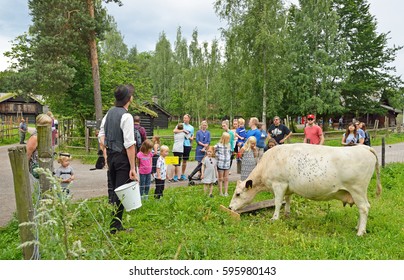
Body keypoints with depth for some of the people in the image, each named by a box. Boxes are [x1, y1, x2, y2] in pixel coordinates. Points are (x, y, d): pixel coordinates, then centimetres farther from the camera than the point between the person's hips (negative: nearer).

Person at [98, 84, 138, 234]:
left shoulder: (109, 113, 8)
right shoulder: (126, 116, -18)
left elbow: (101, 135, 12)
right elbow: (129, 145, -21)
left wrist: (106, 150, 17)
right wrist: (133, 168, -19)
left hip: (111, 155, 9)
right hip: (123, 157, -9)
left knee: (115, 190, 19)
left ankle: (116, 223, 31)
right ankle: (115, 226, 9)